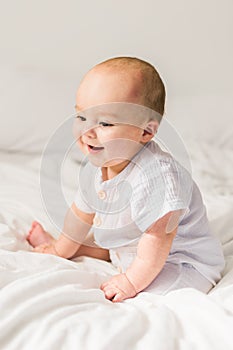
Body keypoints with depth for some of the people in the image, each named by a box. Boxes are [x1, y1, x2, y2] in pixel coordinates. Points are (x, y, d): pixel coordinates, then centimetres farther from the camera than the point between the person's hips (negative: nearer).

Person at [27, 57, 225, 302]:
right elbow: (83, 211, 10)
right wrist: (62, 249, 21)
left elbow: (158, 238, -33)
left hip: (183, 263, -8)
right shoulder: (96, 167, -7)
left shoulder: (157, 174, -37)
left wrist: (132, 281, -26)